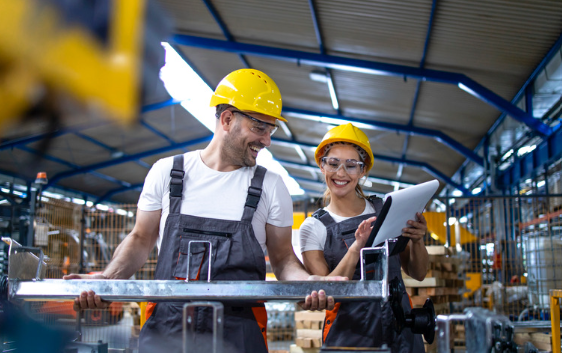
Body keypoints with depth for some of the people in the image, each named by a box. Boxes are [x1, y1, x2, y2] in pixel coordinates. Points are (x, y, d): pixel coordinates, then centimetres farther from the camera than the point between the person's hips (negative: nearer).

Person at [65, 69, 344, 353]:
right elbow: (141, 239, 12)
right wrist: (107, 278, -5)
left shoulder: (271, 187, 5)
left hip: (238, 330, 0)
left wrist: (309, 282, -14)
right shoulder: (166, 172, 6)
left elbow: (282, 257, 7)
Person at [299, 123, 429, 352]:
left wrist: (417, 241, -11)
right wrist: (356, 247, -22)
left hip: (400, 328, 2)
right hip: (350, 333, -2)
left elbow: (418, 273, 9)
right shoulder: (313, 227, -1)